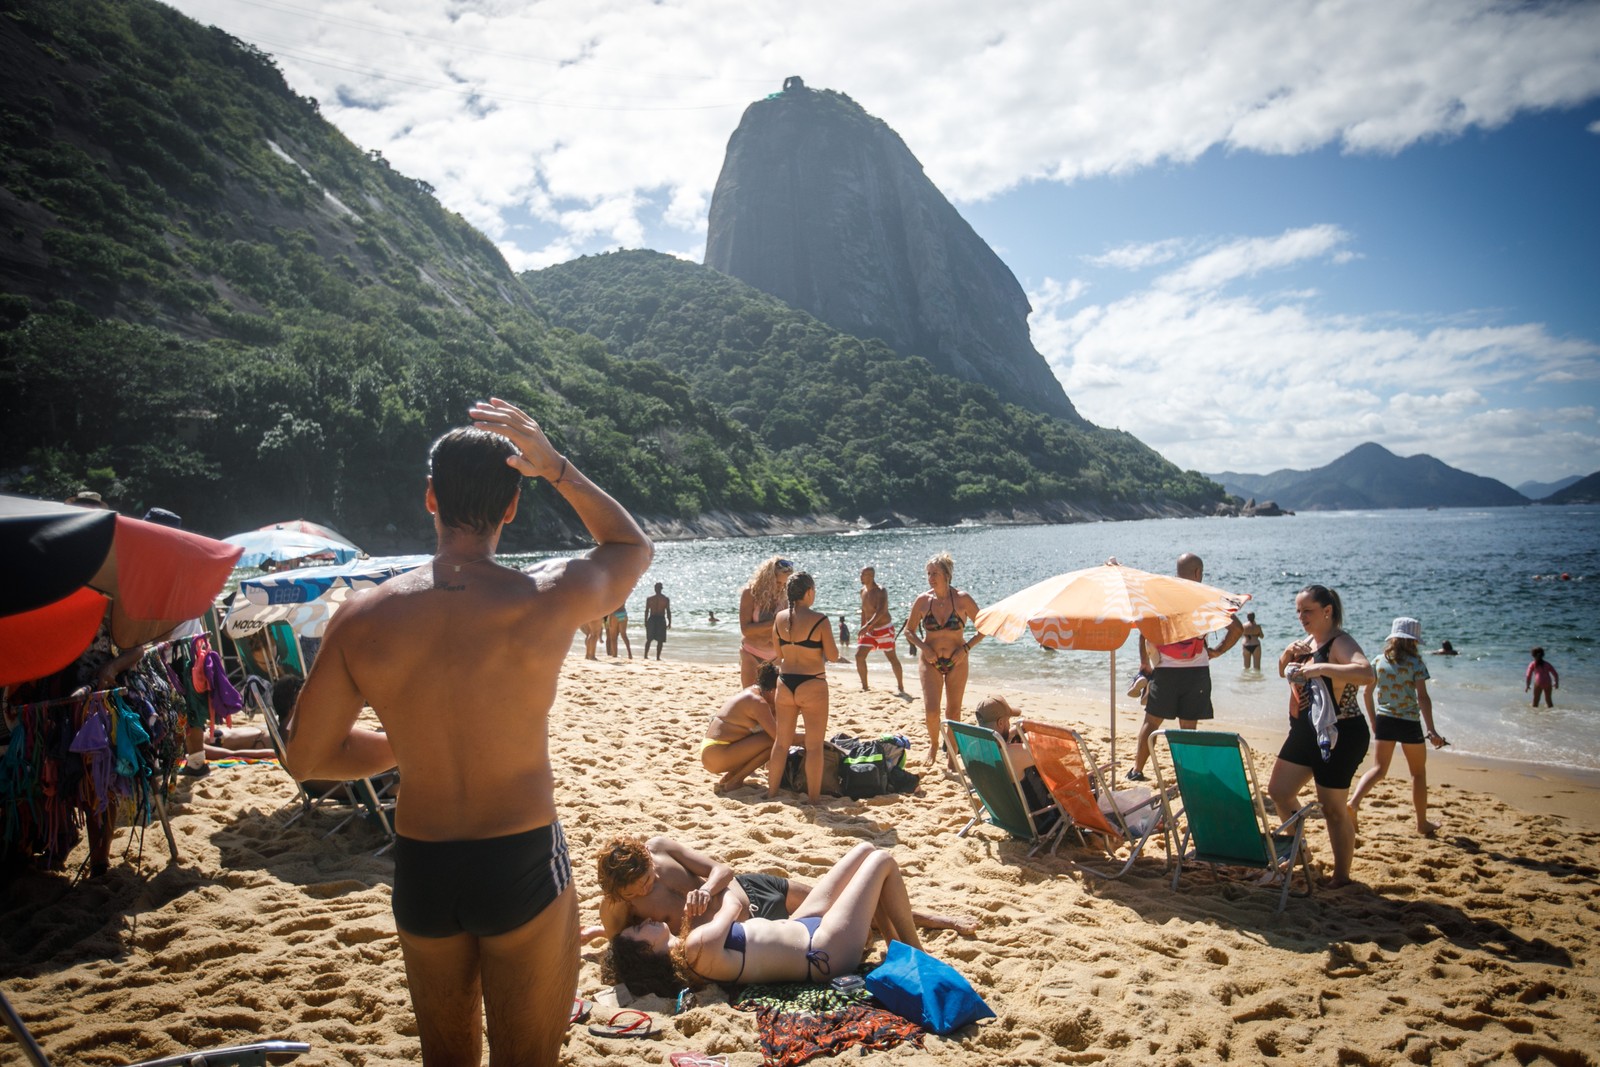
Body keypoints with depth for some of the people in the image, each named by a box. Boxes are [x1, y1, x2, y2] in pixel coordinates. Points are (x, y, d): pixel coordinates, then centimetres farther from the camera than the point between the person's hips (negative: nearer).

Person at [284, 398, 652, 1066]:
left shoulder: (362, 618, -10)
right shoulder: (547, 600, -17)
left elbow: (306, 758, 1)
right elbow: (634, 546, 5)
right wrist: (554, 465, -1)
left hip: (420, 869, 3)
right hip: (522, 864, -3)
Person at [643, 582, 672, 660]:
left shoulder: (649, 598, 1)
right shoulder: (666, 598, -3)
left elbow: (646, 611, 1)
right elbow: (668, 611, -5)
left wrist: (645, 621, 7)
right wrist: (669, 622, 0)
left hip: (652, 619, 2)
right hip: (661, 620, -2)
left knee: (649, 639, 14)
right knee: (660, 640, 4)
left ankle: (646, 656, 13)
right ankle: (658, 657, 0)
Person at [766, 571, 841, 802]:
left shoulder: (780, 618, 1)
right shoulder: (819, 620, -14)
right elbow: (833, 657, -10)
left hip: (785, 683, 5)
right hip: (812, 685, -5)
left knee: (781, 742, 18)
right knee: (814, 746, 6)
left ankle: (772, 791, 26)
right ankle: (814, 797, 11)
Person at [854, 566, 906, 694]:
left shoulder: (881, 591, -20)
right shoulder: (863, 591, 3)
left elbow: (880, 611, -34)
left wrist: (867, 626, -45)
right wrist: (862, 628, 15)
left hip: (884, 629, -6)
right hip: (869, 630, 6)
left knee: (892, 658, 2)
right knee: (859, 656, -4)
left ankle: (900, 686, 15)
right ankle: (864, 686, 7)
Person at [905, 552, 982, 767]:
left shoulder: (962, 599, -11)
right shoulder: (923, 601, -6)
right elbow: (909, 631, 5)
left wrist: (966, 648, -13)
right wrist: (923, 647, -12)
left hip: (957, 662, 0)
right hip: (930, 661, 0)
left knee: (953, 712, 9)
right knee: (931, 711, -10)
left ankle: (951, 752, 27)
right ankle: (933, 744, 19)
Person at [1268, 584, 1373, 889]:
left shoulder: (1340, 643, -18)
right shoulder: (1306, 642, 7)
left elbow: (1366, 673, -37)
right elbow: (1284, 672, 21)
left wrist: (1321, 667, -39)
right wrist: (1287, 656, 0)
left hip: (1340, 735, -9)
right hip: (1306, 730, 9)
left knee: (1332, 808, 0)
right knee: (1278, 791, 13)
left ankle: (1342, 875, 15)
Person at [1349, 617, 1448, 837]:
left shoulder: (1379, 661, 2)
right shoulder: (1415, 662, -10)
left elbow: (1366, 692, 6)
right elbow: (1422, 697, -17)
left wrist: (1372, 720, 19)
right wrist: (1431, 730, -18)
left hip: (1384, 720, 3)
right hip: (1409, 722, -3)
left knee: (1378, 769, 6)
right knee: (1418, 772, 14)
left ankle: (1354, 801, -21)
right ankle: (1422, 824, 24)